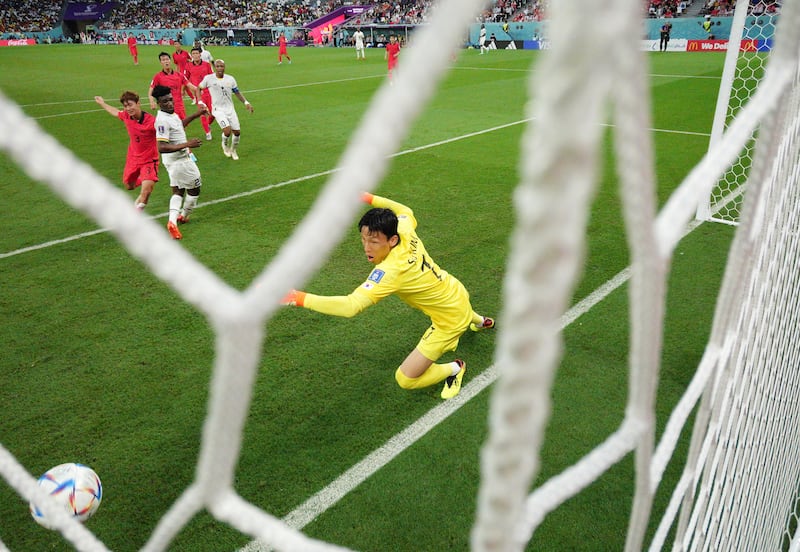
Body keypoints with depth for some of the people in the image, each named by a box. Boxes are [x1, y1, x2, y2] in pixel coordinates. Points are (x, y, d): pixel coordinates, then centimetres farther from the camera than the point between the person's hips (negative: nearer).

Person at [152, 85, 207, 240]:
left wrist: (196, 114, 29)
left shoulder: (171, 113, 3)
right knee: (194, 190, 11)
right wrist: (187, 144, -34)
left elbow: (179, 125, 28)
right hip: (180, 160, -10)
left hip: (176, 159, 10)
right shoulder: (163, 120, -28)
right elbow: (162, 148, -33)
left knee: (178, 191, 14)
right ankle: (183, 216, 30)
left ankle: (173, 221, 3)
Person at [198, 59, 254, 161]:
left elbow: (237, 92, 12)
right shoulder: (209, 78, -8)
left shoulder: (230, 79, 0)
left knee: (237, 131, 2)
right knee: (227, 130, -22)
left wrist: (246, 102, -1)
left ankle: (233, 150, 31)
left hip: (230, 108, 4)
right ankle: (225, 145, 13)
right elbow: (199, 88, 6)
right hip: (218, 109, -4)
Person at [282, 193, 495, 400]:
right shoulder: (405, 230, -19)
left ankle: (453, 369, 19)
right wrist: (371, 199, -4)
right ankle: (480, 321, 81)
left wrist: (301, 298, -50)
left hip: (450, 319, -8)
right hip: (457, 292, 8)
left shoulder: (391, 270, -40)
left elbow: (351, 306, -49)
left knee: (405, 379, -6)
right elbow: (405, 211, 7)